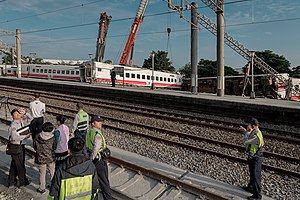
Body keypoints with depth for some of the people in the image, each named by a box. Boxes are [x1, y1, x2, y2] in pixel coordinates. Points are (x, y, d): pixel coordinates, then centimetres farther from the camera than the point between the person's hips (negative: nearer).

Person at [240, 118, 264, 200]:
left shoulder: (257, 136, -31)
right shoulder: (255, 132, 0)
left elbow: (245, 142, -27)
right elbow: (250, 139, 16)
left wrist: (248, 132, -22)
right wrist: (246, 132, 11)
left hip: (255, 158, -10)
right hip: (253, 157, 10)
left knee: (256, 176, 3)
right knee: (252, 174, 26)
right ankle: (251, 187, 46)